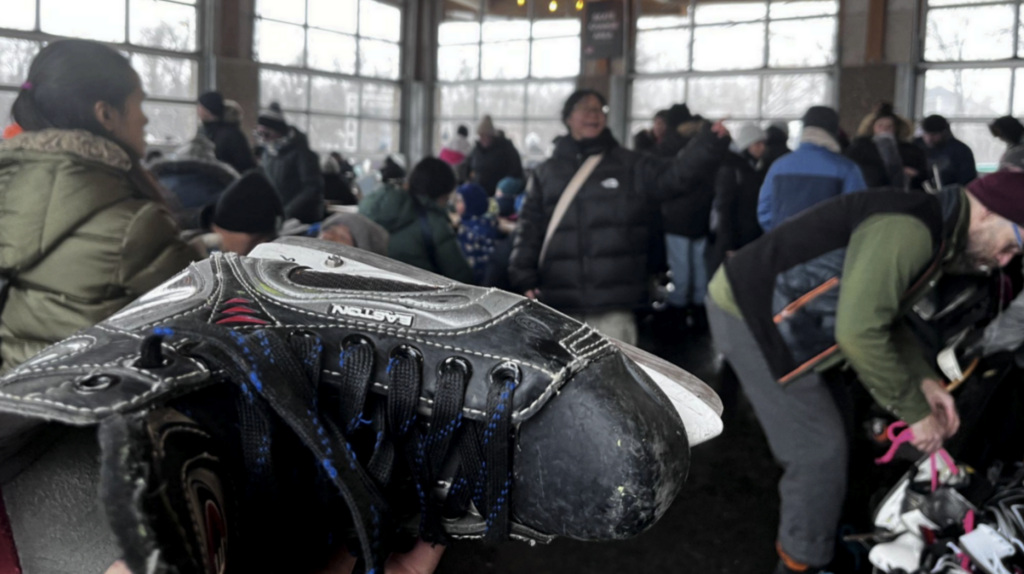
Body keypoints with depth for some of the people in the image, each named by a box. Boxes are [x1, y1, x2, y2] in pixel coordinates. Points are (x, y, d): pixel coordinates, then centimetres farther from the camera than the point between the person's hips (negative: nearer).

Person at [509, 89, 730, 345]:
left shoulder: (631, 166, 8)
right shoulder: (546, 173, 12)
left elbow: (676, 174, -5)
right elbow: (529, 228, 10)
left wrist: (711, 142, -22)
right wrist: (525, 279, 1)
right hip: (559, 303, 2)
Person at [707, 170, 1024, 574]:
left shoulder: (935, 238, 10)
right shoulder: (909, 228, -25)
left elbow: (884, 318, 20)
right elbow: (859, 333, -31)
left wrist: (925, 380, 6)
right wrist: (916, 412, -19)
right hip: (748, 315, -10)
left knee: (811, 443, 20)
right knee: (821, 448, -4)